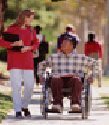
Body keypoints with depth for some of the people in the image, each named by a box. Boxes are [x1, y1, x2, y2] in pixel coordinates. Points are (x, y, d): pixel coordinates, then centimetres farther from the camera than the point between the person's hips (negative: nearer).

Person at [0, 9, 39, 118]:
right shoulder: (12, 29, -3)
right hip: (14, 62, -4)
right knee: (16, 86, -7)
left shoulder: (31, 30, 9)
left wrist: (28, 47, -10)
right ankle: (18, 111, -3)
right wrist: (14, 43, -22)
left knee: (30, 85, 0)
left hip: (28, 61, 4)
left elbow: (36, 44, 11)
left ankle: (25, 106, 21)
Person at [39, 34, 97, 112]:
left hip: (73, 79, -1)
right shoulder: (54, 57, 22)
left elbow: (94, 64, 22)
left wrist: (92, 75, 7)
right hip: (59, 79, 1)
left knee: (76, 80, -37)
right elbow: (42, 64, 34)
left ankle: (75, 104, -52)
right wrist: (41, 75, 19)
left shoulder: (80, 57, 18)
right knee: (55, 79, -35)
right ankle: (57, 104, -45)